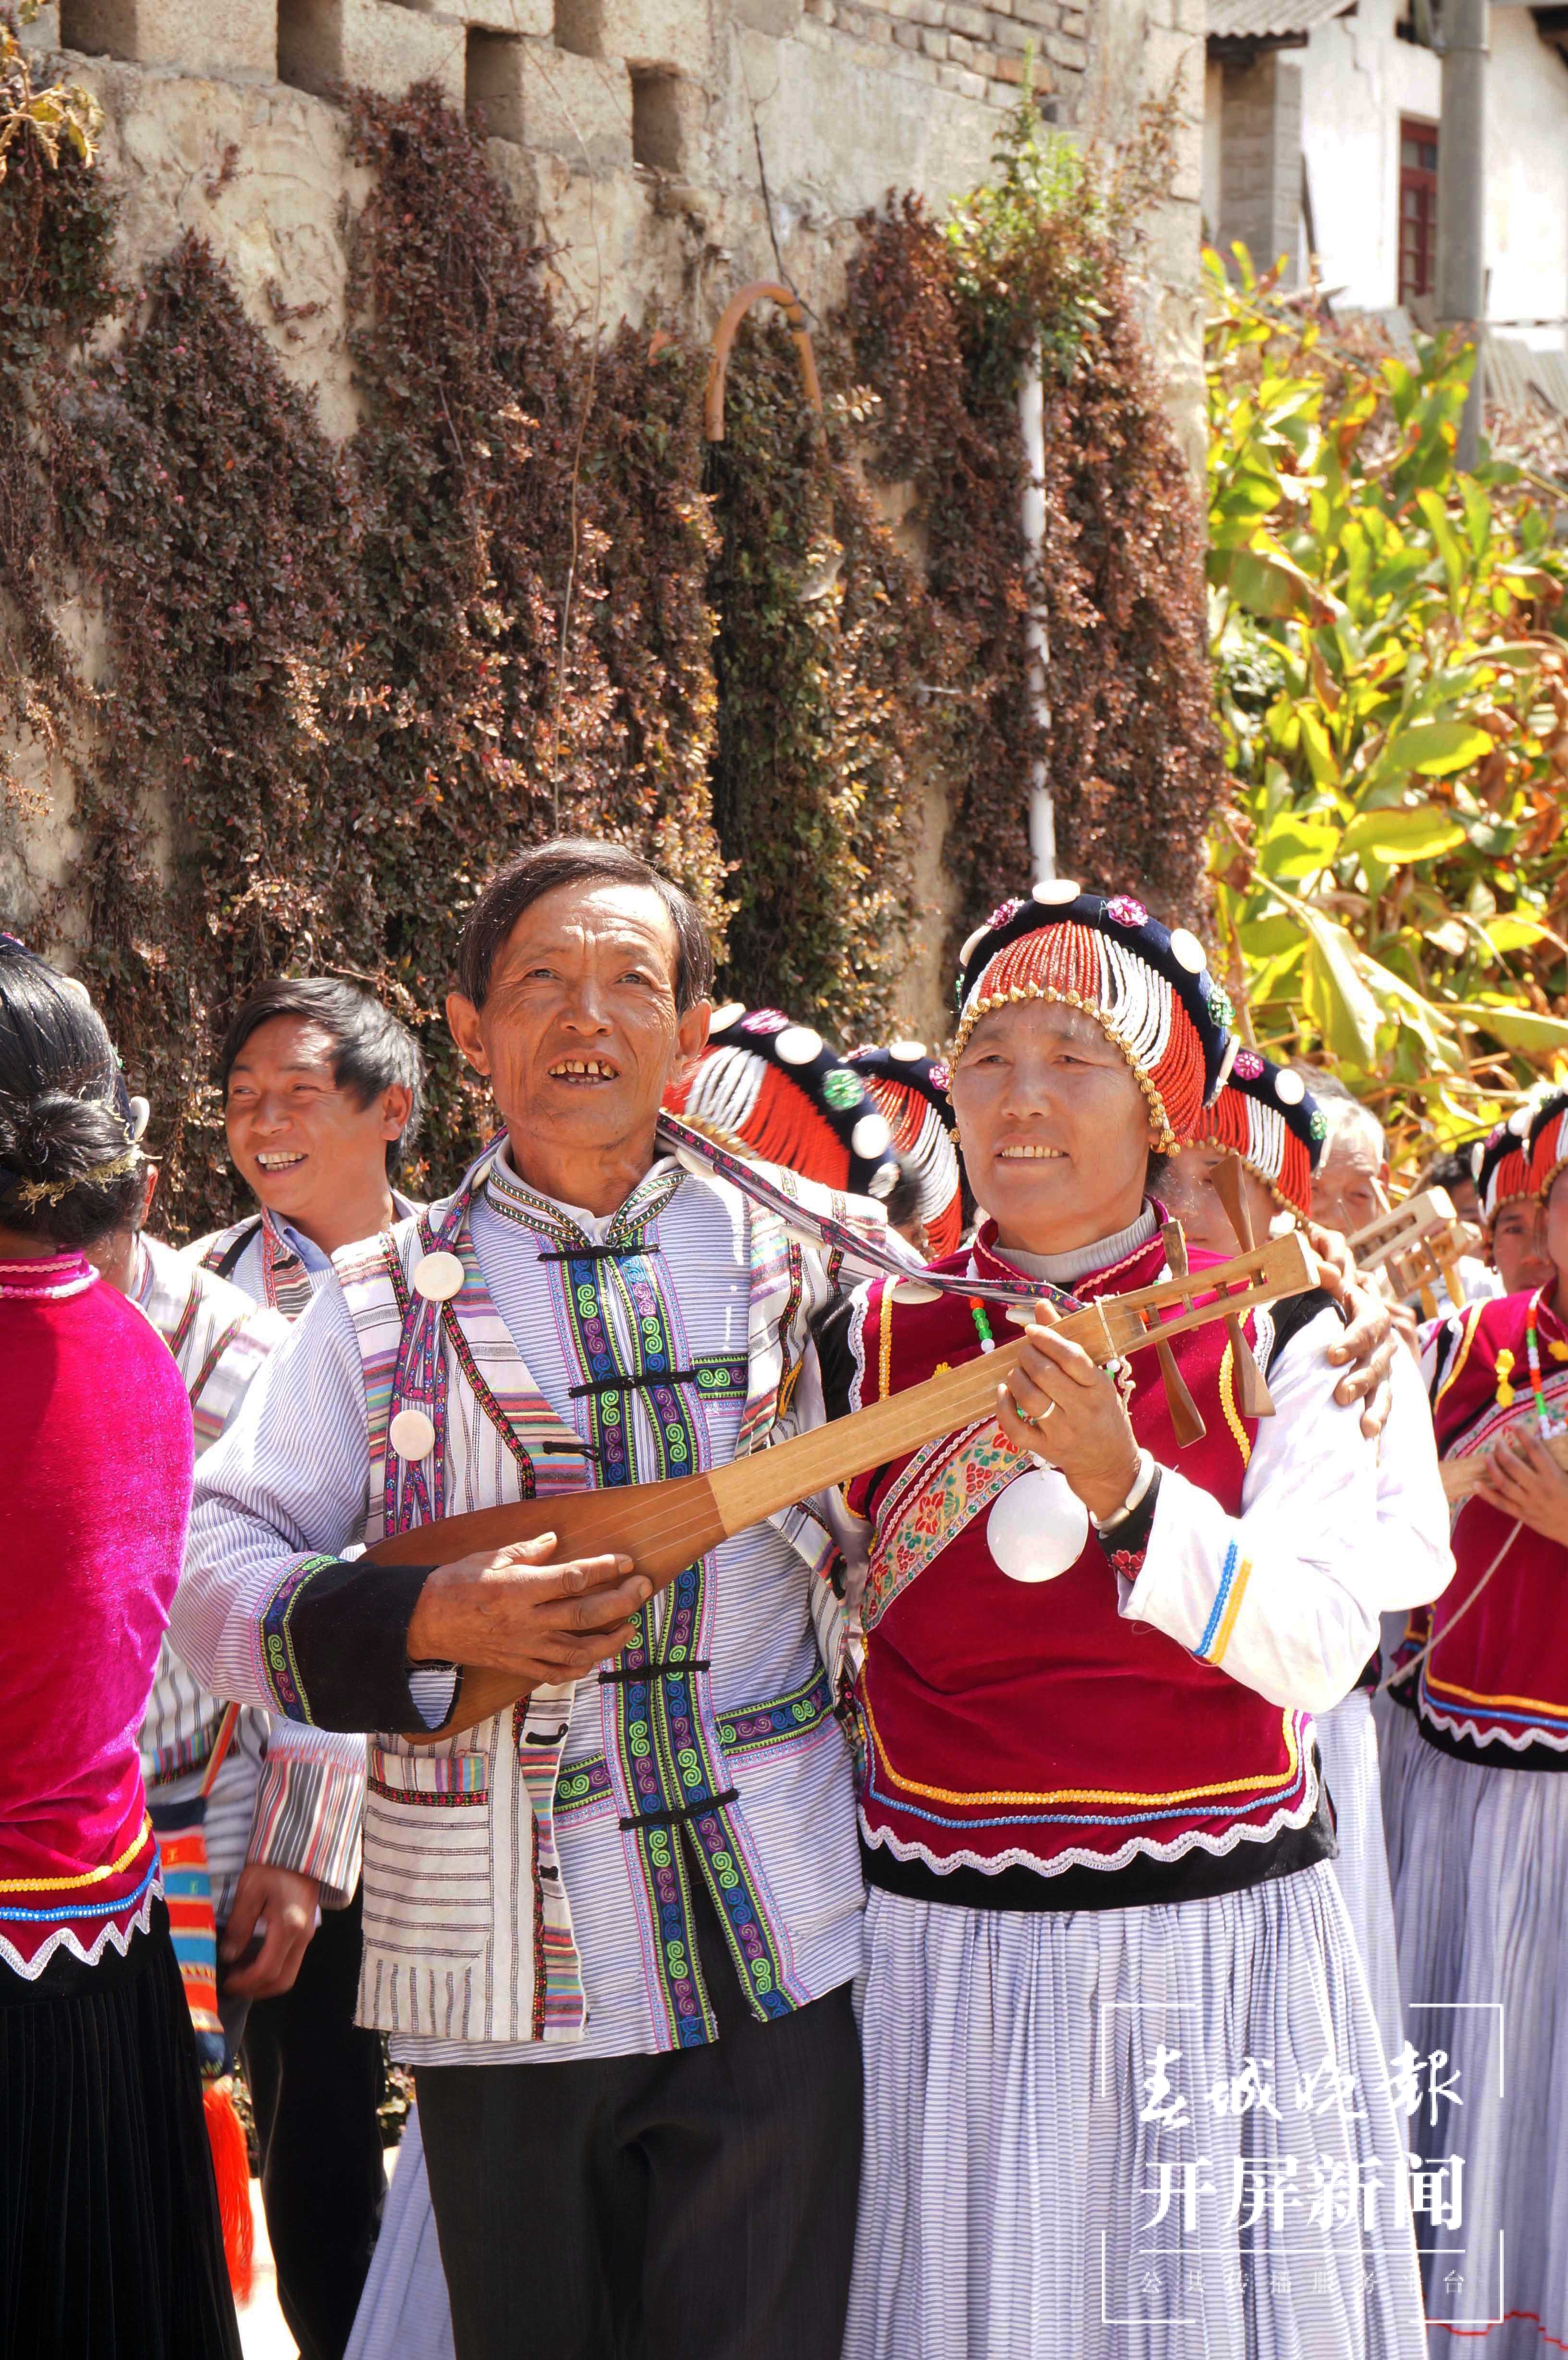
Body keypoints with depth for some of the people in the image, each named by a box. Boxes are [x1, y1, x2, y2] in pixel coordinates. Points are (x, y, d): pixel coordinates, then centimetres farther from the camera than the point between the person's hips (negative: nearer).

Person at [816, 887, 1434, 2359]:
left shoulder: (1273, 1337, -3)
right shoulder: (871, 1345, 0)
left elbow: (1325, 1647, -15)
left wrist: (1127, 1492, -27)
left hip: (1221, 1948, -1)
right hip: (950, 1949, 1)